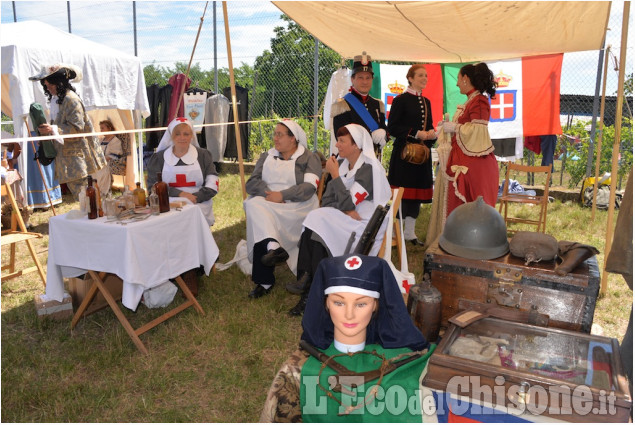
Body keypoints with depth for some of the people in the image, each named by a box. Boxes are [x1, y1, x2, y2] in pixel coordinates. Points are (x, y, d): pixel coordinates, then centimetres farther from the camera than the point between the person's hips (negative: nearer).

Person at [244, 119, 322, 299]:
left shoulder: (309, 158, 8)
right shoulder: (266, 157, 22)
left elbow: (309, 188, -8)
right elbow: (251, 183, 8)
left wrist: (282, 195, -16)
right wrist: (267, 193, -12)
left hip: (297, 207, -4)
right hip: (267, 203, 4)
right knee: (254, 204, -30)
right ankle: (274, 248, -41)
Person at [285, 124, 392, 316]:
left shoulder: (369, 167, -12)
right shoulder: (342, 163, 10)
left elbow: (347, 202, -19)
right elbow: (326, 200, 6)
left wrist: (334, 174, -10)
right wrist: (346, 211, -13)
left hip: (365, 225, -6)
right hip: (343, 221, 6)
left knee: (319, 222, -27)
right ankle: (307, 283, -22)